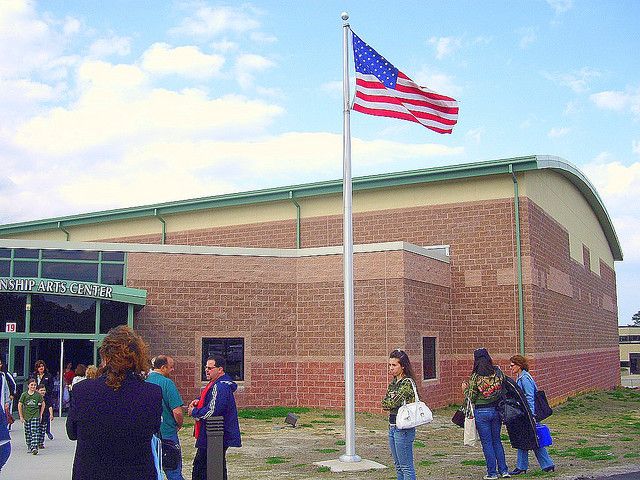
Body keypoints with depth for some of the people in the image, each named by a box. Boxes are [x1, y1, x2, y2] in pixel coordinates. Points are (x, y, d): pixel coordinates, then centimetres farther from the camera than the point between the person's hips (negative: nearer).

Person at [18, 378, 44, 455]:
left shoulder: (38, 395, -1)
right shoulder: (24, 395, -2)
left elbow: (43, 404, 10)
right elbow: (19, 405, 2)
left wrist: (40, 415, 6)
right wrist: (21, 417, -1)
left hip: (35, 416, -1)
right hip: (26, 416, 1)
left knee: (35, 432, -10)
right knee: (27, 433, 8)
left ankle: (34, 448, -14)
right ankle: (29, 447, 22)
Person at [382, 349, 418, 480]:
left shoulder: (407, 383, -15)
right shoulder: (393, 382, 12)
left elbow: (393, 403, -22)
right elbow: (384, 403, 6)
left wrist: (389, 402, -3)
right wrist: (391, 403, -12)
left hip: (403, 428, -9)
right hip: (392, 426, 9)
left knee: (406, 466, -2)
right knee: (398, 466, 15)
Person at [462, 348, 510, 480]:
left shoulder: (476, 377, -15)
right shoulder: (498, 372, -4)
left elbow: (472, 398, -10)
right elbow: (503, 389, 5)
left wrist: (466, 389, 9)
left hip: (481, 412, -4)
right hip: (496, 409, 4)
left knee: (487, 443, 6)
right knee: (497, 441, 17)